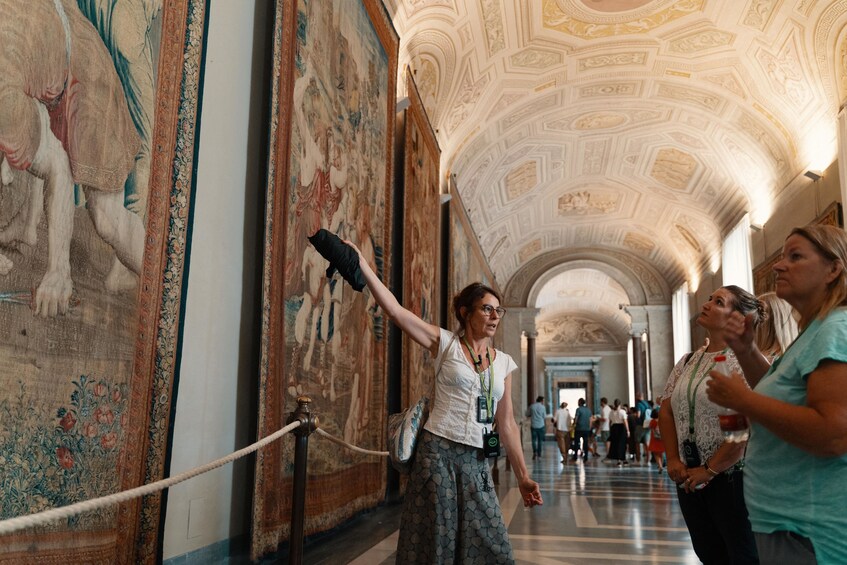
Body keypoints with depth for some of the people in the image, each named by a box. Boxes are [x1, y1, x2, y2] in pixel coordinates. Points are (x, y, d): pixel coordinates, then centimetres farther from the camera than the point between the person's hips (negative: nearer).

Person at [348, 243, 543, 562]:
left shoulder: (504, 363, 9)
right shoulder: (445, 343, -2)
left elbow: (506, 424, 11)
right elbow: (394, 310, -12)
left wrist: (522, 476, 8)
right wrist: (361, 263, -19)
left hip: (476, 461, 4)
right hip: (438, 452, -4)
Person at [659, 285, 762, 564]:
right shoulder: (686, 362, 10)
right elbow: (666, 411, 10)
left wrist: (710, 469, -16)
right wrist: (673, 460, -1)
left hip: (730, 476, -6)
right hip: (690, 477, 7)